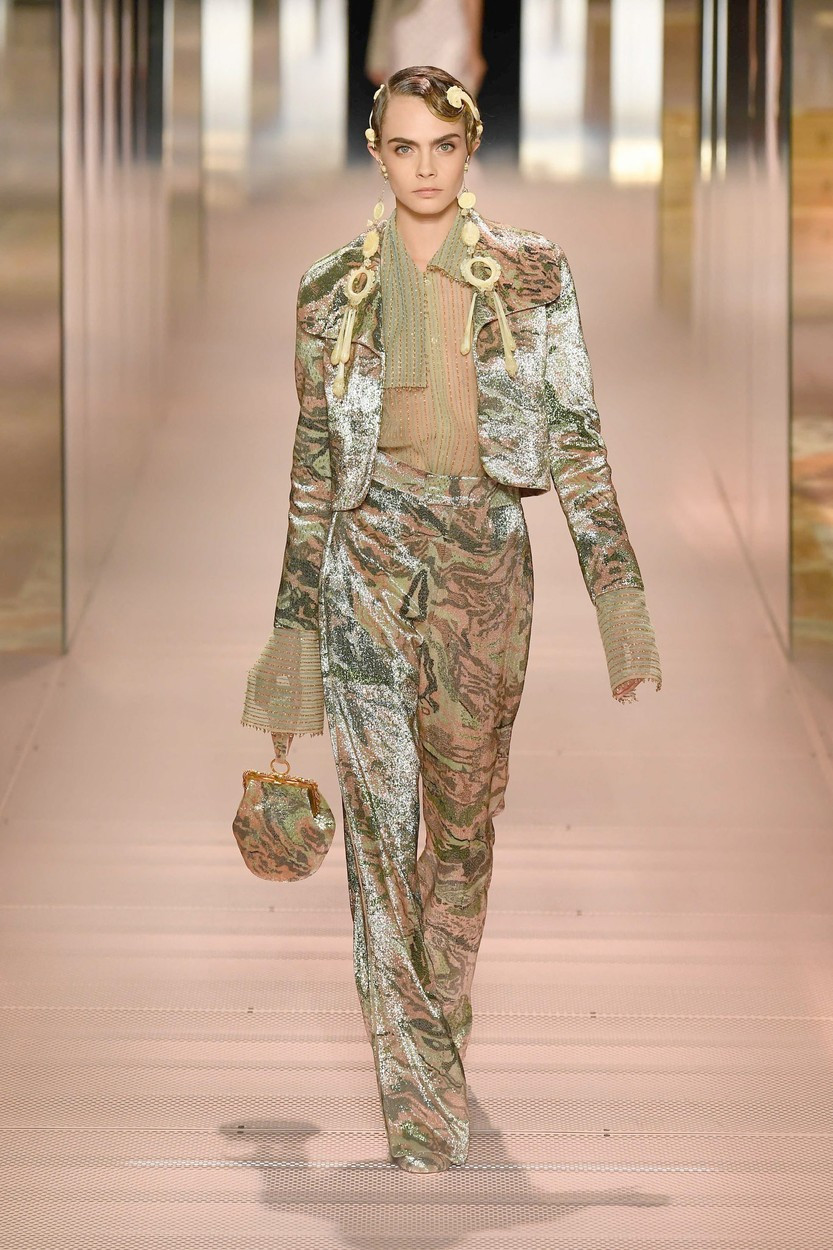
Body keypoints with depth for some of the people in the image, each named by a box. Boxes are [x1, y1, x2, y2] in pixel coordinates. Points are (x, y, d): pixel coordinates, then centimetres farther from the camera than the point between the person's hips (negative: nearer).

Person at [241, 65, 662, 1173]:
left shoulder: (531, 272, 3)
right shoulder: (333, 292, 4)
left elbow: (576, 438, 2)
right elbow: (313, 467, 7)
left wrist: (618, 594, -6)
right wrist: (295, 632, 6)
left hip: (488, 560, 1)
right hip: (370, 562, -1)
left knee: (467, 821, 10)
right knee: (382, 828, -8)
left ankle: (441, 1031, 32)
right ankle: (425, 1131, -7)